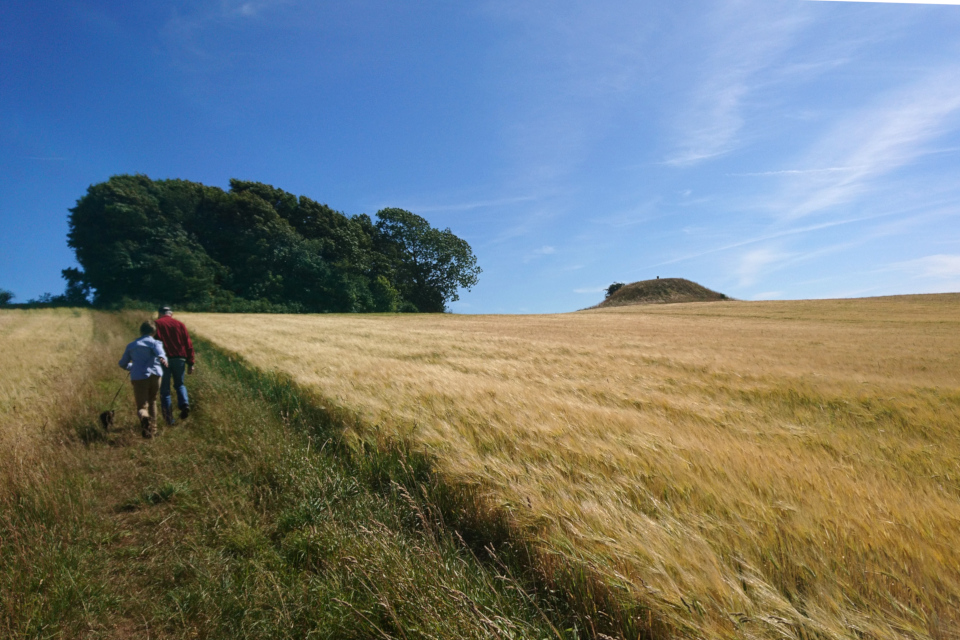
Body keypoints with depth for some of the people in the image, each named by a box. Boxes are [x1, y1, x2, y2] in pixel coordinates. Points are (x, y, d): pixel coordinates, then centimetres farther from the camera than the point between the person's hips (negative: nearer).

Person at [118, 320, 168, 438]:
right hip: (155, 375, 0)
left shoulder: (131, 345, 19)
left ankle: (144, 417, -36)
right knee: (152, 401, 23)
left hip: (138, 377, 0)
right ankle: (152, 428, 28)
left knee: (142, 406, 0)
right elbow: (159, 352, -16)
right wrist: (163, 359, -37)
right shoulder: (155, 342, 9)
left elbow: (123, 364, 25)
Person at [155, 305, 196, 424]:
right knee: (179, 384, 20)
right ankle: (184, 404, -6)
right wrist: (190, 363, 9)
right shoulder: (180, 324, 10)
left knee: (165, 389, 6)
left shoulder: (157, 324, 3)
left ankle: (169, 418, 3)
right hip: (179, 359, 2)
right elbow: (188, 344, 7)